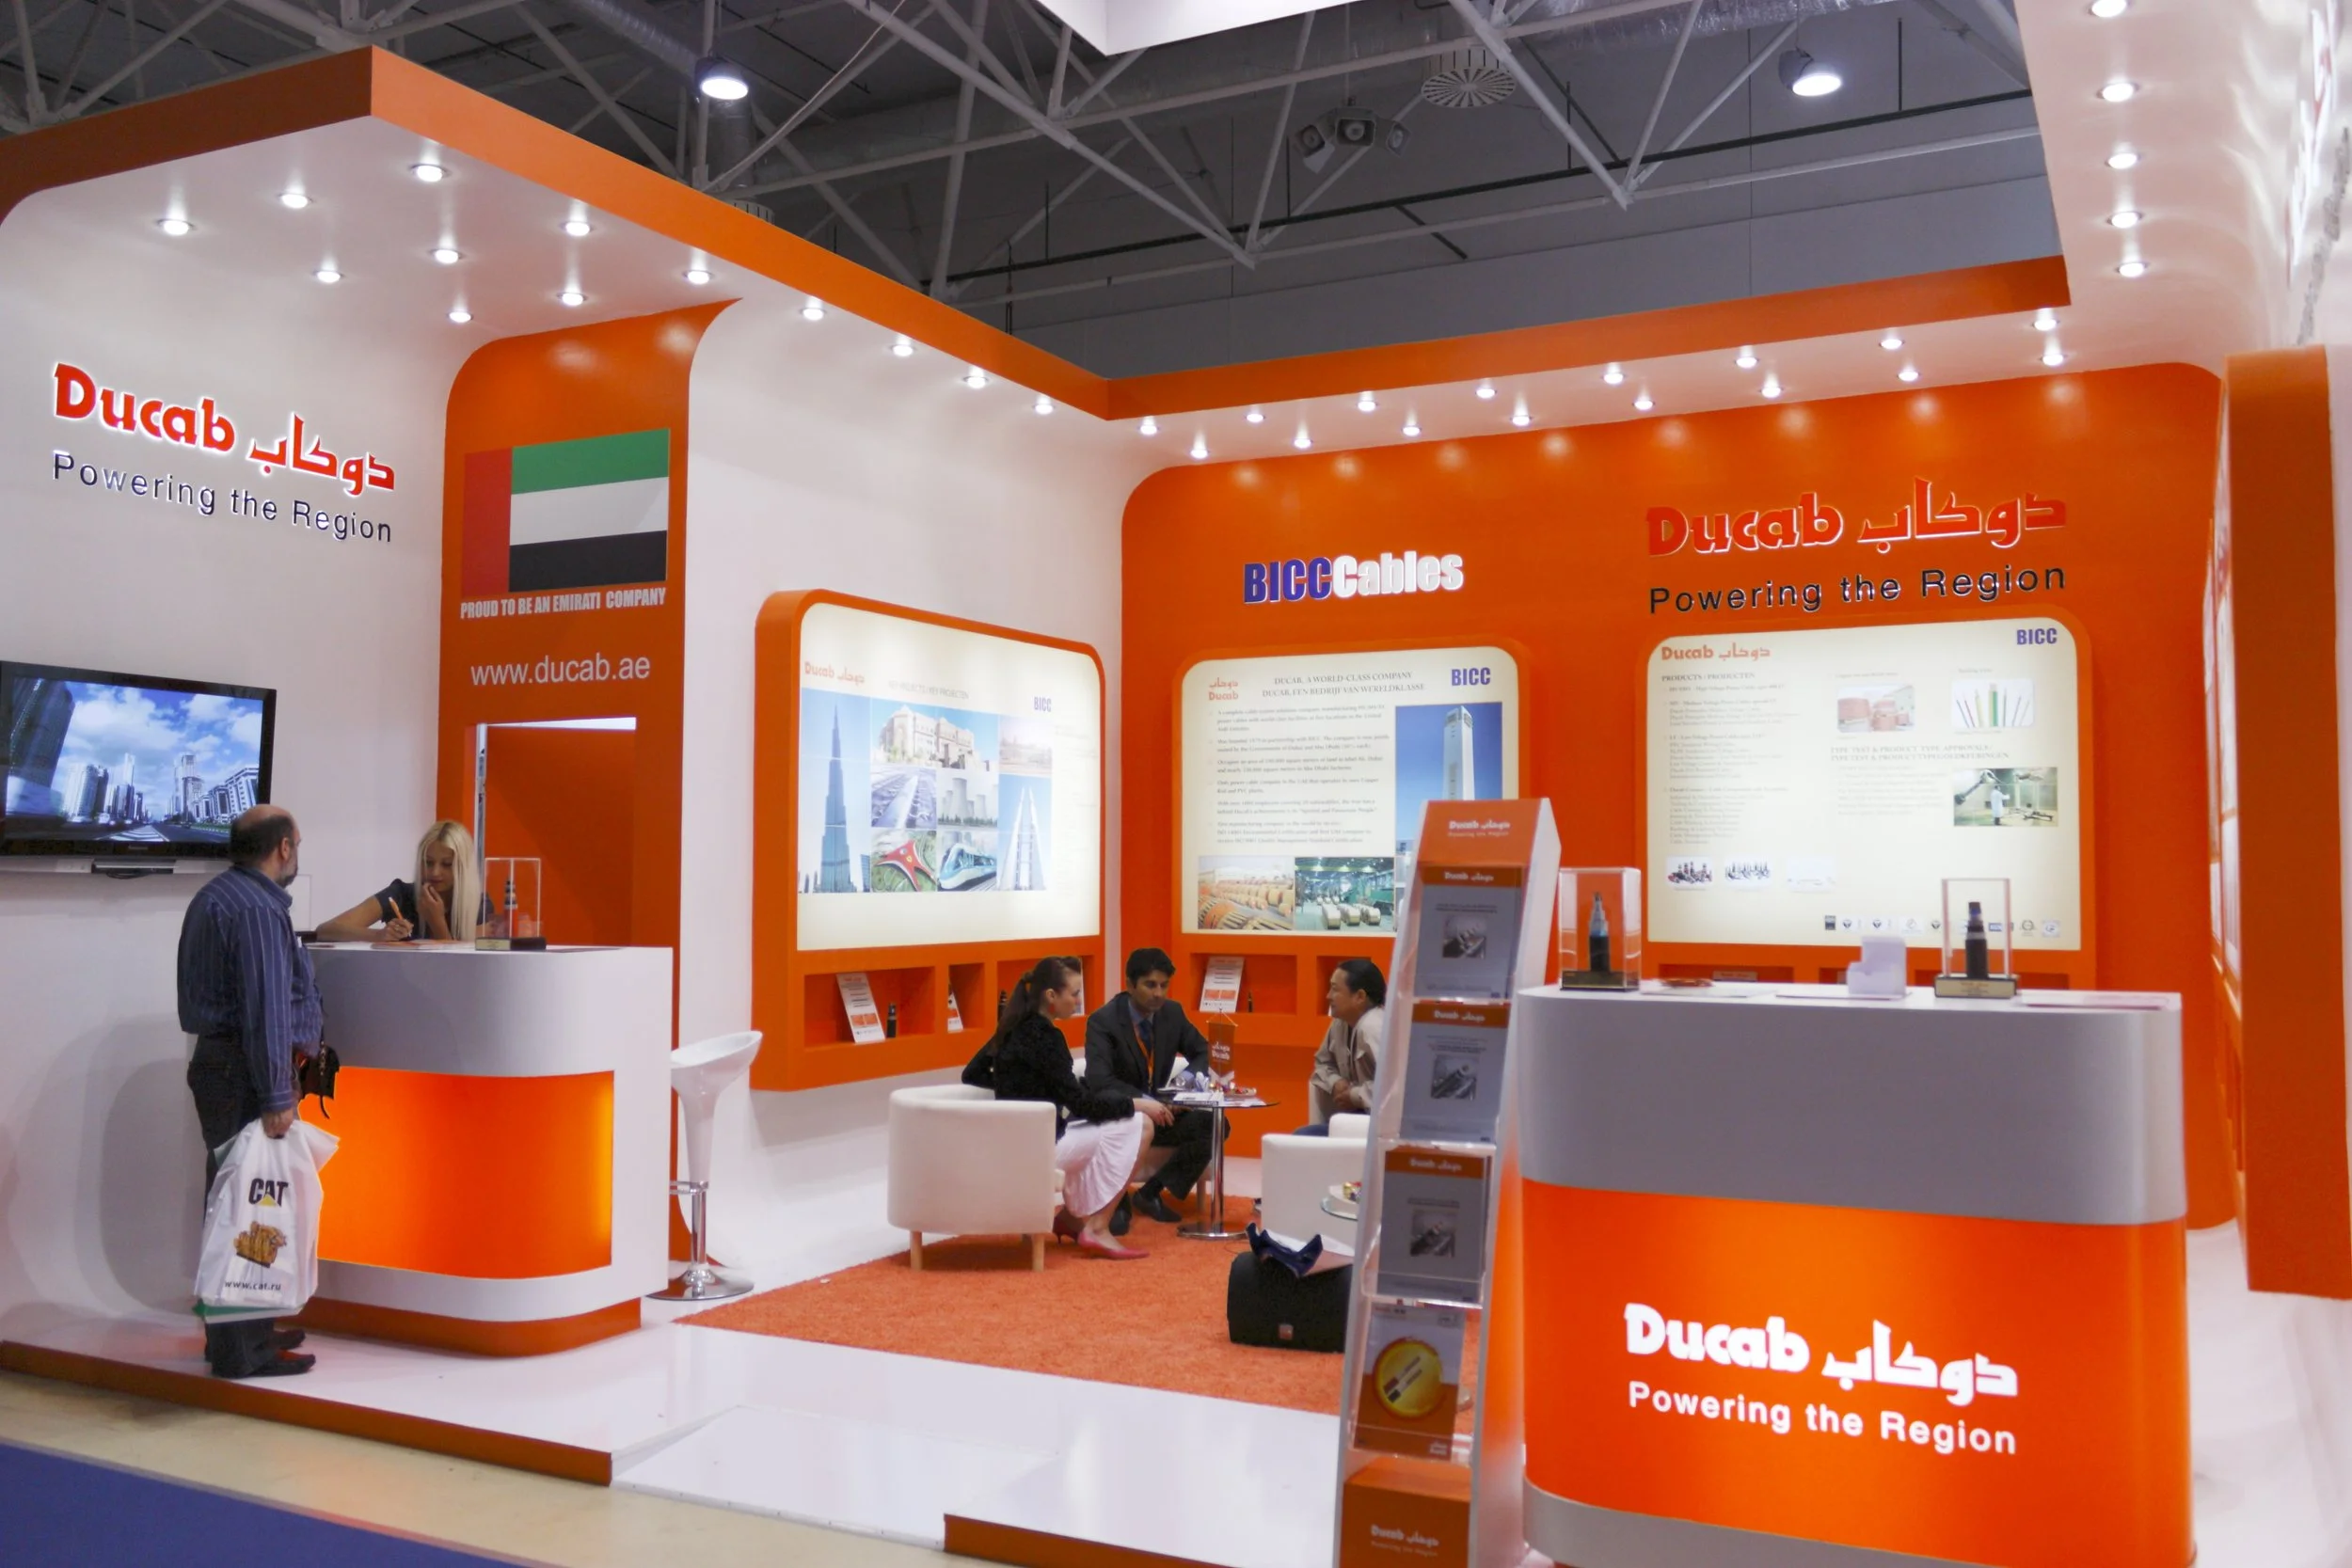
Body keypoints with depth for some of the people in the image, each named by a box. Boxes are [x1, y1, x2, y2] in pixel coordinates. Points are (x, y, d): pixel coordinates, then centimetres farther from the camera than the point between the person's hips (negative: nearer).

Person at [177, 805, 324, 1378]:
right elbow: (266, 1008, -22)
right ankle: (243, 1350, 0)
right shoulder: (257, 910, -18)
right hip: (246, 1073, -11)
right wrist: (276, 1097, -22)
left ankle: (238, 1330, 28)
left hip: (217, 1060, 11)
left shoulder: (214, 897, 15)